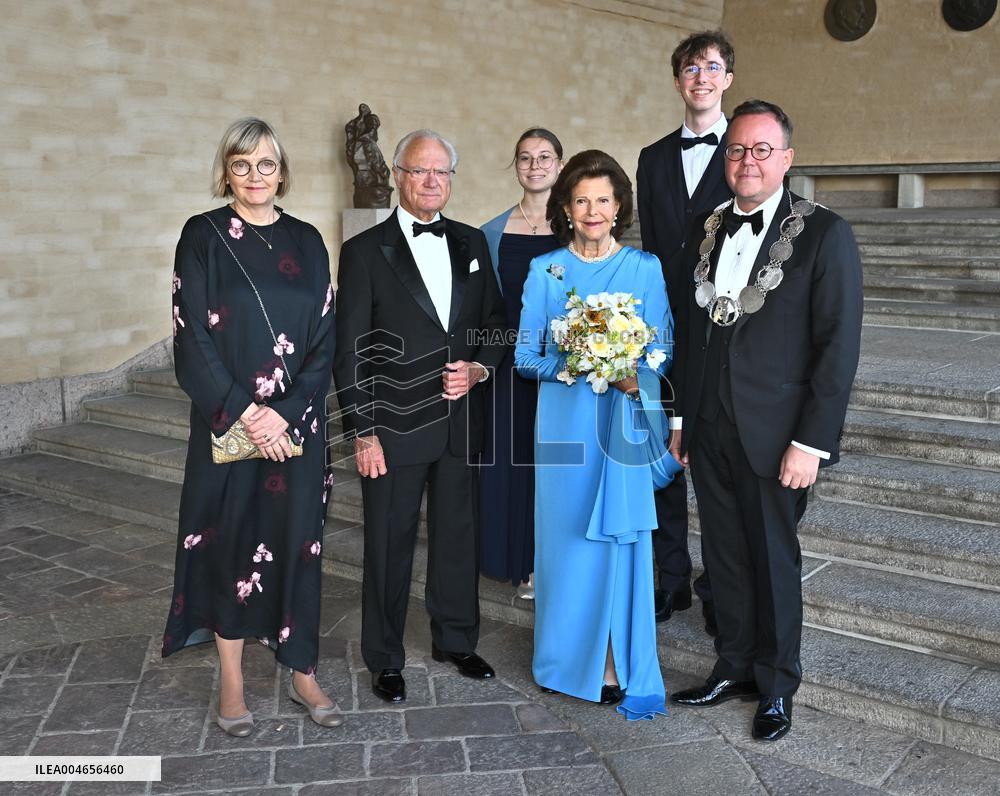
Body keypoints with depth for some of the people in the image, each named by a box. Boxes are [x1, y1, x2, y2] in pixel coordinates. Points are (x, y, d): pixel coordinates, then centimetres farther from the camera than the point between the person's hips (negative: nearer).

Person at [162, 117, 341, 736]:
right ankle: (232, 681, 21)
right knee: (231, 538, 6)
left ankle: (303, 671, 22)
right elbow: (194, 338, -8)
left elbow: (324, 339, 2)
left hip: (297, 424, 2)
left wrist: (286, 414, -10)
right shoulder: (203, 237, -2)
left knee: (298, 537, 8)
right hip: (228, 422, -2)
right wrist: (247, 414, -14)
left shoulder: (307, 241, 6)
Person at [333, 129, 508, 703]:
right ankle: (386, 660, 24)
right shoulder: (366, 251, -5)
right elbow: (350, 352, -7)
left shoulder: (472, 244, 9)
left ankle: (456, 640, 35)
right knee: (390, 545, 7)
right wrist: (363, 433, -11)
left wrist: (480, 367, -6)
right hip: (395, 427, -4)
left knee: (459, 535, 15)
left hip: (462, 424, 4)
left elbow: (496, 321, 14)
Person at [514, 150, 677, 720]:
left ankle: (617, 666, 12)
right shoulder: (545, 271, 5)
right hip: (565, 420, 1)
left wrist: (636, 375, -18)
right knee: (564, 536, 6)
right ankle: (566, 654, 22)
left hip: (623, 420, -1)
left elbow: (663, 348, 2)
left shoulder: (645, 267, 4)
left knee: (618, 539, 0)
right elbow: (526, 353, 4)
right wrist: (568, 365, -15)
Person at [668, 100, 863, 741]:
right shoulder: (706, 232, 9)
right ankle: (735, 668, 33)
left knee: (774, 561, 9)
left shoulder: (824, 234, -8)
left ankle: (776, 687, 28)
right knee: (726, 557, 15)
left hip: (774, 436, -5)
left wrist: (812, 442, -15)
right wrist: (682, 417, 12)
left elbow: (839, 345, -11)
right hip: (709, 433, 5)